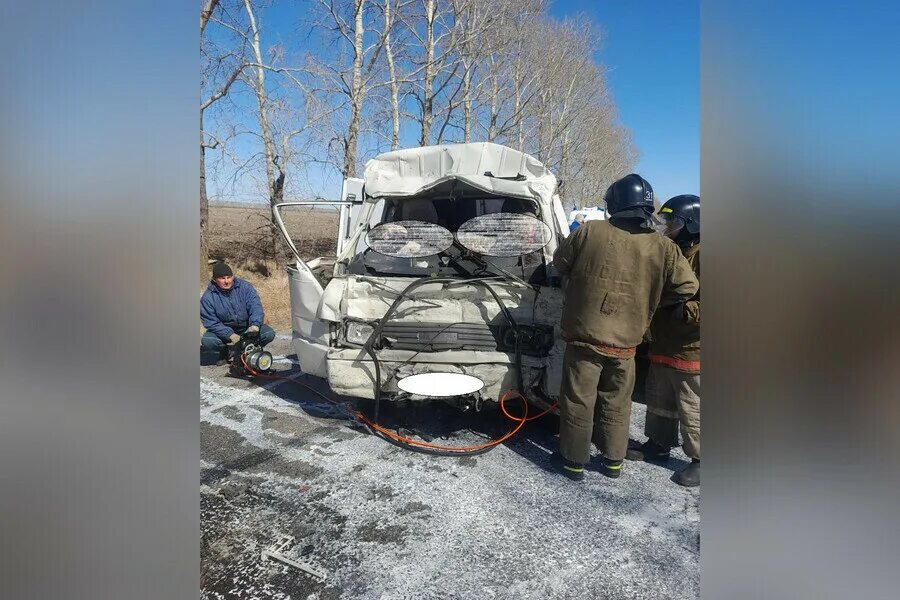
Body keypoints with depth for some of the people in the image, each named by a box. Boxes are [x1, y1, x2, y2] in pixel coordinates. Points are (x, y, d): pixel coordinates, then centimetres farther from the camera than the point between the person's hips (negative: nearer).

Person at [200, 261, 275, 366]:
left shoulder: (245, 287, -10)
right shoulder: (208, 297, -12)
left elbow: (255, 306, -20)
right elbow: (211, 322, -14)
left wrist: (255, 325, -40)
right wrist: (230, 335, -28)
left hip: (247, 328, 1)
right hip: (224, 331, 0)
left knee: (269, 333, -22)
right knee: (207, 341, -28)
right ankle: (224, 353, 6)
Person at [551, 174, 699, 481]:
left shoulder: (589, 231, -9)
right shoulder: (664, 248, -4)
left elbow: (560, 263, 4)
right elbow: (687, 286, 0)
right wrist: (651, 301, 13)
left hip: (584, 338, -2)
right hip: (626, 344, 3)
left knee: (578, 401, 11)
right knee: (617, 404, 20)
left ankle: (573, 460, 23)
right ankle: (613, 461, 33)